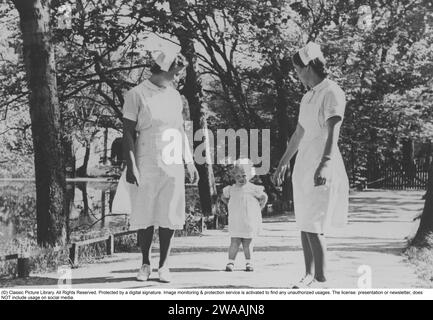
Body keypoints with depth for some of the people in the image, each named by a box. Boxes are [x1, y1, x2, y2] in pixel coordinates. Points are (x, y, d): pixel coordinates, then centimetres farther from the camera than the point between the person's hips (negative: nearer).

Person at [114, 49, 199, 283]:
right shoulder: (137, 94, -5)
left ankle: (163, 266, 12)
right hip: (145, 166, -4)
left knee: (169, 217, 3)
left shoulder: (175, 96, 12)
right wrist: (131, 166, -13)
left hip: (173, 167, 4)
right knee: (145, 217, 3)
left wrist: (190, 163, 15)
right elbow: (128, 133, -7)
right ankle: (145, 264, 18)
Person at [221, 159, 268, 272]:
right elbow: (223, 197, 23)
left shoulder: (253, 189, -3)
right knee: (234, 242, -2)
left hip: (249, 222, -1)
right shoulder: (231, 189, 3)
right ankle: (231, 262, 1)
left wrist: (258, 209, 6)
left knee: (247, 243, 4)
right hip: (235, 222, 1)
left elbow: (264, 197, 10)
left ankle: (249, 263, 13)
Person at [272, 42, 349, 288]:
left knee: (314, 226, -9)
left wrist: (325, 164, -32)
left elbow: (333, 133, -20)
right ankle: (309, 275, 16)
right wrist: (284, 163, 30)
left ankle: (320, 279, -3)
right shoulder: (308, 97, 17)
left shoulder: (332, 93, -9)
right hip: (304, 166, 9)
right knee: (305, 224, 9)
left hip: (321, 168, -9)